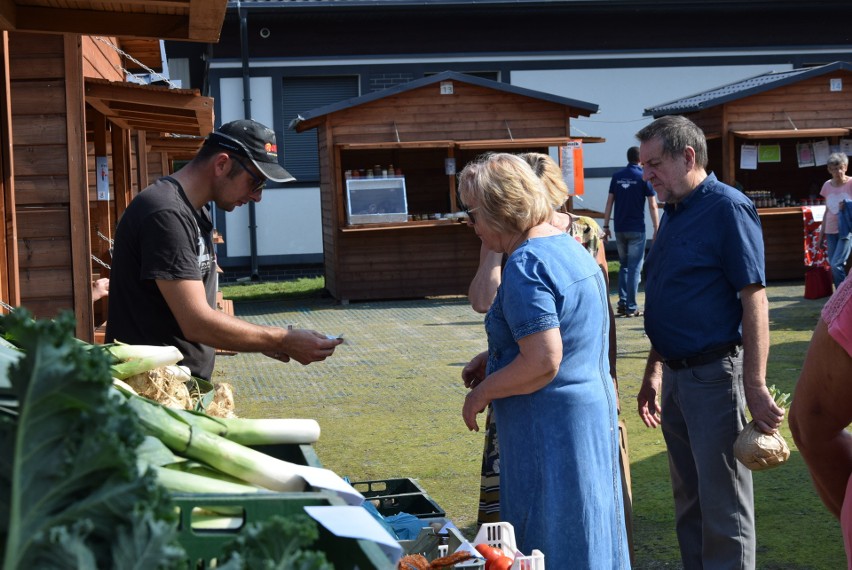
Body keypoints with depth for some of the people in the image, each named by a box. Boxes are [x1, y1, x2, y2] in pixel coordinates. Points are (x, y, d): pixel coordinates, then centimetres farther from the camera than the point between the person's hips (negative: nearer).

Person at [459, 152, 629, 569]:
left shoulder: (525, 265, -19)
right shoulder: (570, 246, 12)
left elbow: (543, 363, -25)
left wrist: (481, 394, -12)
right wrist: (493, 359, 16)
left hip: (551, 426, -10)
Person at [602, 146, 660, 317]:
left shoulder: (617, 176, 5)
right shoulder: (644, 177, -5)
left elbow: (609, 202, 5)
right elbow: (652, 205, -8)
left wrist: (606, 227, 8)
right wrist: (657, 228, -3)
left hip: (619, 229, 4)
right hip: (636, 229, -4)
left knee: (624, 265, 17)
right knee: (635, 267, 0)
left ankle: (622, 303, 11)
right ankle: (631, 307, -1)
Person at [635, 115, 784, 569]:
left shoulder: (727, 208, -13)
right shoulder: (673, 213, 13)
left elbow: (754, 301, -18)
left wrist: (755, 388, -22)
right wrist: (654, 371, 21)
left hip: (715, 375, -9)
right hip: (677, 375, 9)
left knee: (724, 506, -1)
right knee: (689, 499, 16)